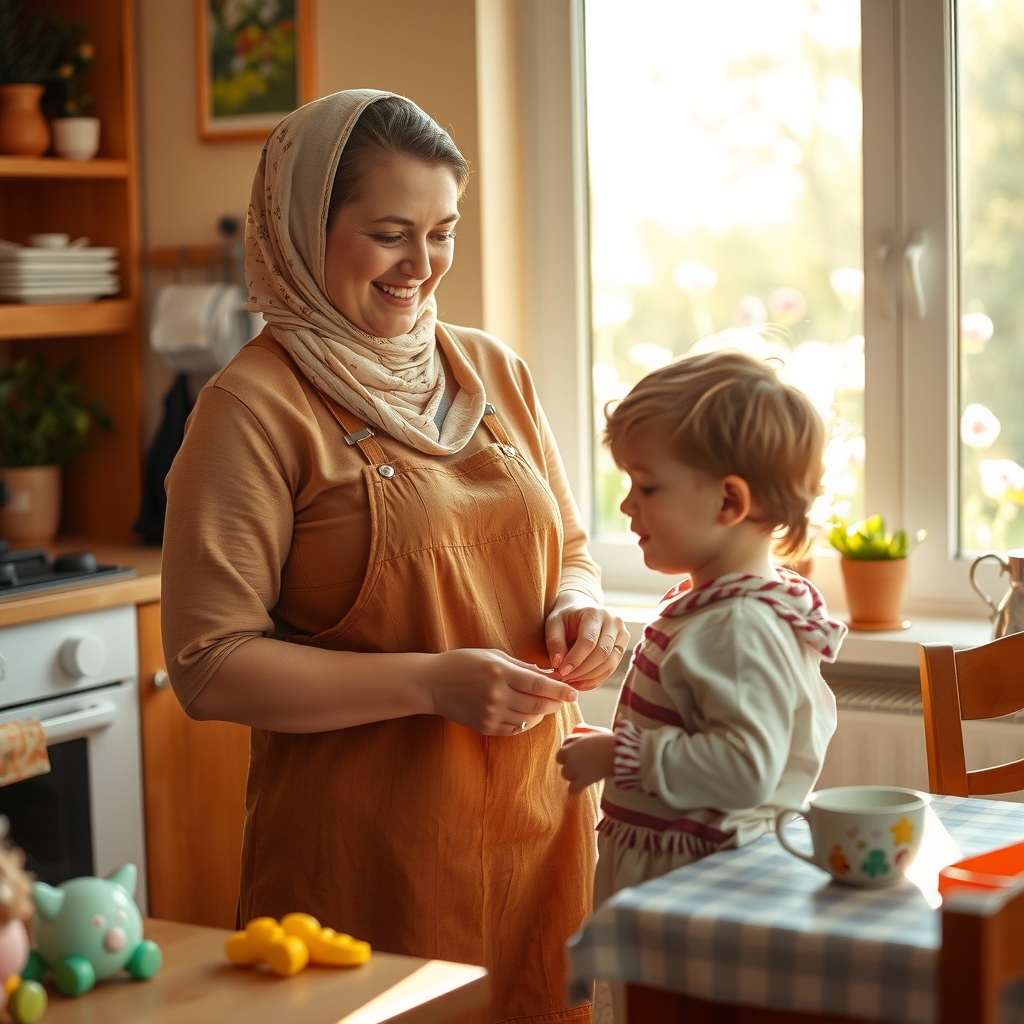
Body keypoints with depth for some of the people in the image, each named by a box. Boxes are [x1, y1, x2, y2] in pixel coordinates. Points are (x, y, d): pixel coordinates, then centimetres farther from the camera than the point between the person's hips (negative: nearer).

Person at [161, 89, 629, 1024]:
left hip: (538, 823, 6)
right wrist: (432, 683, -21)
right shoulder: (256, 406, -10)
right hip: (371, 856, -5)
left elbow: (567, 548, 20)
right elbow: (210, 666, -14)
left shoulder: (495, 374, 9)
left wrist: (577, 608, -3)